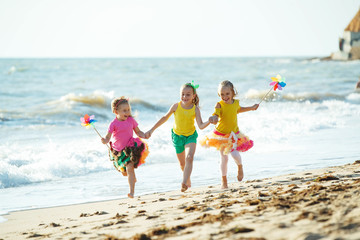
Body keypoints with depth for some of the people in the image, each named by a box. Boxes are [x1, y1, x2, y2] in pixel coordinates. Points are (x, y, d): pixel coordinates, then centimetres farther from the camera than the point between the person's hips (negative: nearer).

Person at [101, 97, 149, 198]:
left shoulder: (131, 120, -4)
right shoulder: (114, 124, -13)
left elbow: (138, 132, 6)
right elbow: (108, 136, -18)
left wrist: (145, 136, -14)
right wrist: (105, 141, -41)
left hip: (130, 147, -1)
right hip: (118, 150, 1)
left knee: (129, 168, -19)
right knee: (124, 171, 16)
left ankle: (132, 192, -15)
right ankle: (133, 178, 53)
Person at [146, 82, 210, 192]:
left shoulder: (195, 109, -17)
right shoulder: (176, 106, -15)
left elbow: (201, 126, -21)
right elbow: (165, 117, -1)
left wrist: (209, 121, -42)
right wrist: (152, 129, 2)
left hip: (191, 136, -2)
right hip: (177, 136, 2)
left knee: (189, 158, -26)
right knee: (182, 163, 13)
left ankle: (184, 183, -30)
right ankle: (188, 180, 42)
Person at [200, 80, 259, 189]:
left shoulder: (236, 102, -3)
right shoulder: (219, 105, -18)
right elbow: (215, 115, -33)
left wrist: (251, 108, 28)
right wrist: (213, 119, -56)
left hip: (233, 133, 2)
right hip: (221, 134, -2)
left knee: (235, 154, -17)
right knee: (224, 158, 4)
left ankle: (240, 167, 18)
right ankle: (224, 180, 20)